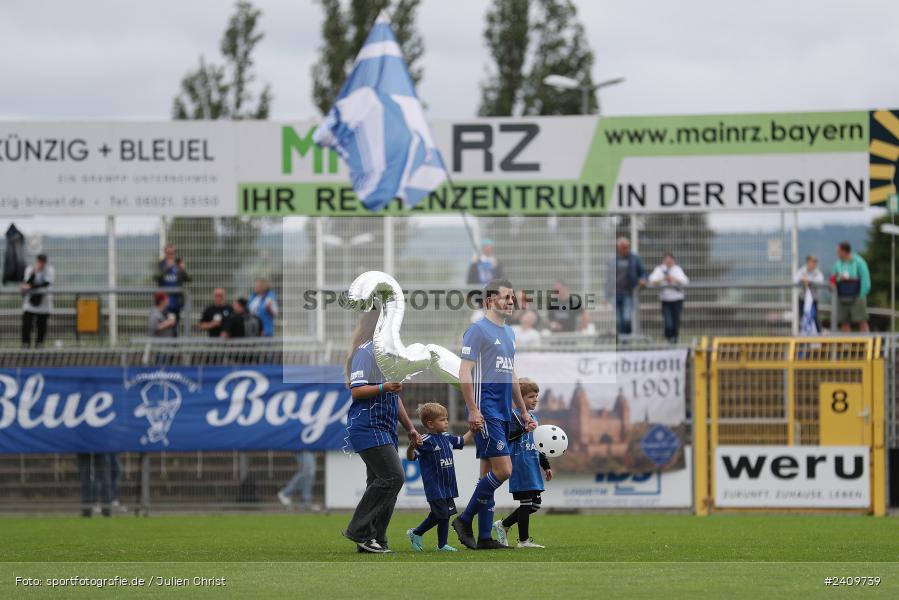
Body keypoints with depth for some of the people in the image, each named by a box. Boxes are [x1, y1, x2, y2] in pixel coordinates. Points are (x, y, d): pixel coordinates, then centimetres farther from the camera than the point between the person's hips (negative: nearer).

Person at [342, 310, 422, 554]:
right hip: (368, 427, -10)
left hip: (385, 430, 10)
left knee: (381, 483, 6)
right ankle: (359, 530, -13)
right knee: (393, 477, -17)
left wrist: (410, 428, 25)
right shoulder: (366, 351, -9)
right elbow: (357, 390, -15)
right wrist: (384, 388, -28)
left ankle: (375, 540, 8)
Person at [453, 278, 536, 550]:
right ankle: (465, 521, -4)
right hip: (485, 413, -9)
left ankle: (484, 538, 9)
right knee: (503, 469, -15)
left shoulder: (508, 333, 18)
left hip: (503, 413, 9)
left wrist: (524, 412, 23)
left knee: (489, 474, 8)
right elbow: (465, 372, -14)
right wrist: (473, 410, -21)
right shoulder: (478, 330, -8)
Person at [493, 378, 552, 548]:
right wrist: (524, 428, -41)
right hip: (520, 466, -9)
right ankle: (523, 540, 3)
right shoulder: (514, 415, -9)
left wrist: (546, 466, 26)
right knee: (526, 503, -6)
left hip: (533, 467, 9)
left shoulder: (533, 417, 19)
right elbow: (508, 435, -26)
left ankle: (503, 525, 22)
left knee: (534, 504, 9)